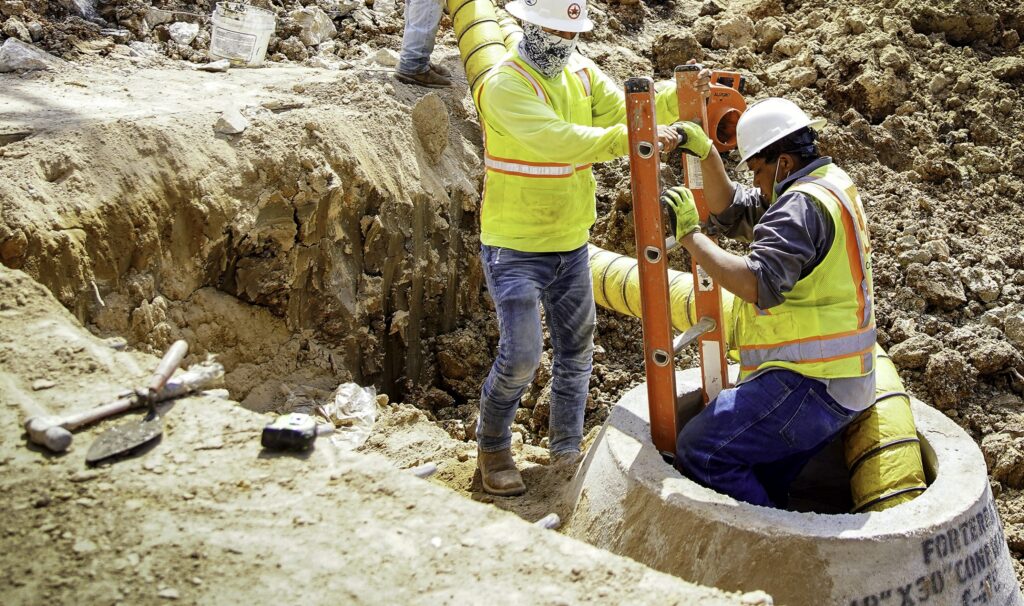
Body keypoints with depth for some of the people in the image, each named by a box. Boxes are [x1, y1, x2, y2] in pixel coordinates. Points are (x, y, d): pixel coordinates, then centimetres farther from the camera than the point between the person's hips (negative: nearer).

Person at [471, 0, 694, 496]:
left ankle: (566, 450, 30)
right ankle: (492, 449, 17)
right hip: (515, 247, -7)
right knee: (522, 354, -7)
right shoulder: (505, 85, -19)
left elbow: (623, 111, -6)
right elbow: (560, 141, -33)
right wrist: (633, 138, -41)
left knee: (576, 352, 13)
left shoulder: (580, 73, 4)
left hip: (571, 244, 7)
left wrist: (679, 98, -22)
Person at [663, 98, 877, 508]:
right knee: (760, 486, 15)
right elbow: (731, 211, 16)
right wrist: (705, 152, 4)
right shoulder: (830, 186, 16)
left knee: (699, 452, -17)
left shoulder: (802, 205, -17)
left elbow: (758, 284, -30)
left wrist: (690, 234, -22)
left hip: (809, 388, -11)